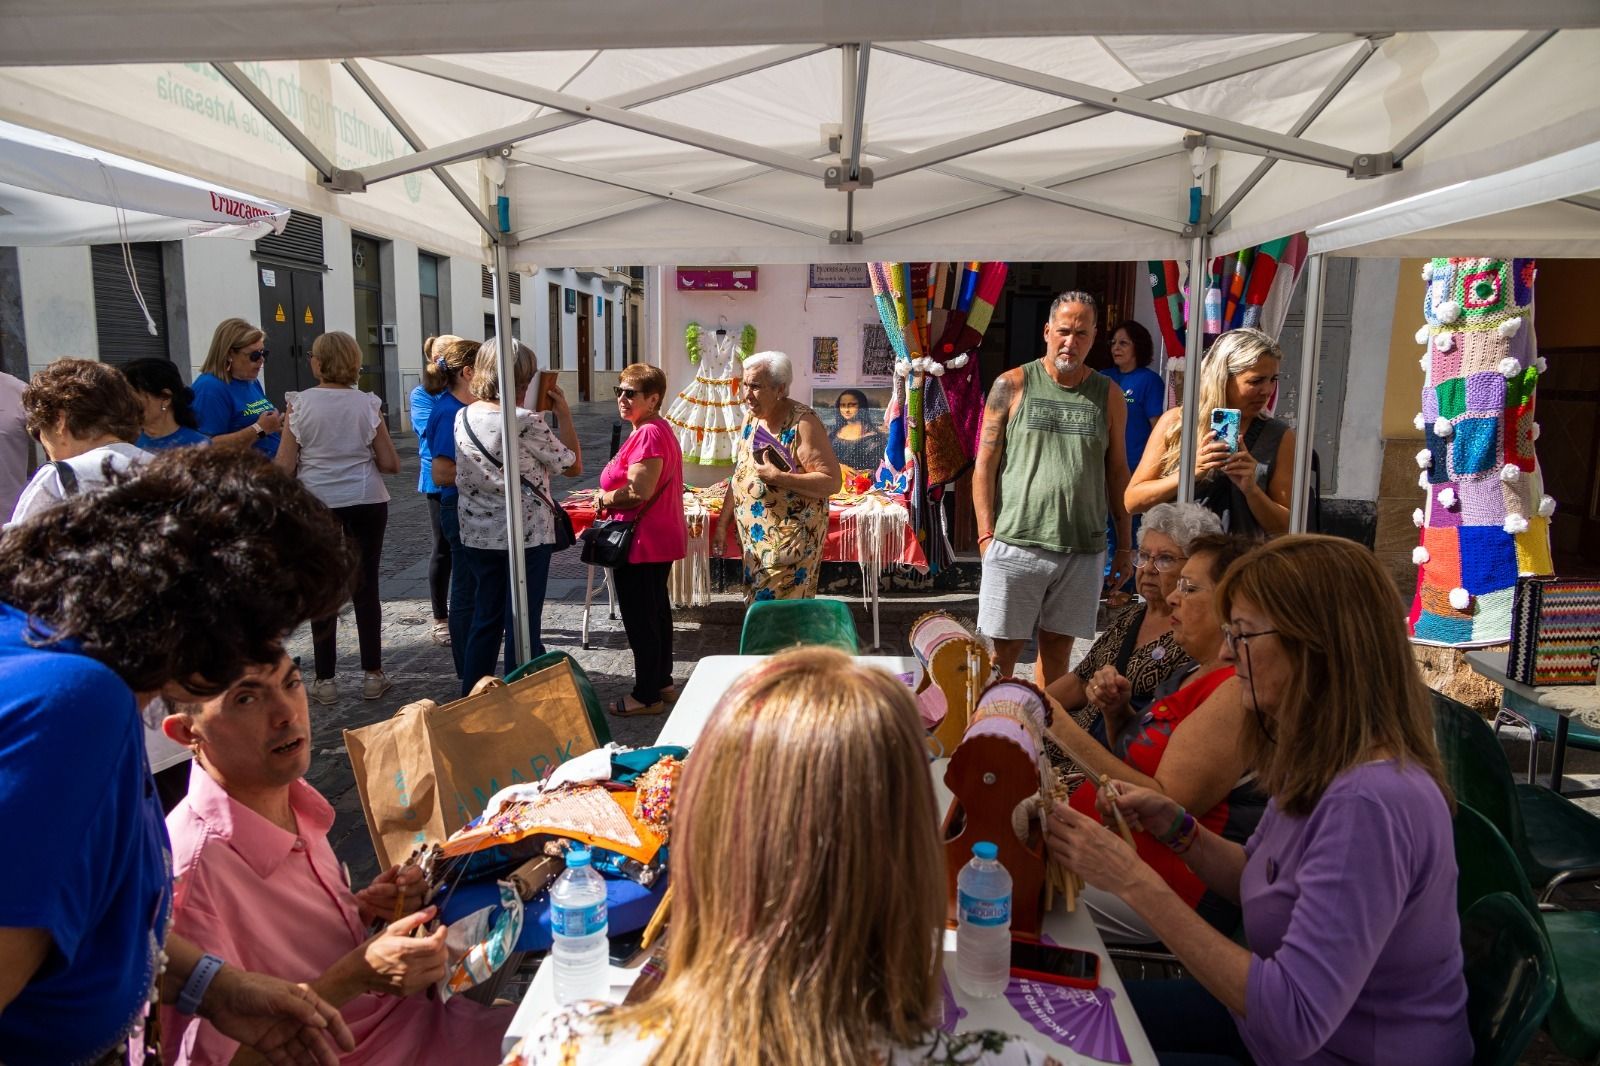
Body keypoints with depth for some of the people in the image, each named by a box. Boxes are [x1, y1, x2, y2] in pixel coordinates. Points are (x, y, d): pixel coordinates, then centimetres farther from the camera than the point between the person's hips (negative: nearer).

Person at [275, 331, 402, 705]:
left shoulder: (300, 404, -5)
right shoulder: (368, 404, -2)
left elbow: (284, 466, -5)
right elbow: (391, 464, -1)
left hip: (317, 504, -1)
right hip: (366, 503, 1)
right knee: (366, 587, 8)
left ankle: (325, 680, 13)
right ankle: (372, 675, 14)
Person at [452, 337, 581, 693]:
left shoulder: (462, 417, 3)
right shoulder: (526, 422, -17)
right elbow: (573, 465, -8)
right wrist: (564, 414, -2)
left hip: (479, 536, 6)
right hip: (526, 534, -6)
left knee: (485, 619, 17)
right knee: (523, 625, 4)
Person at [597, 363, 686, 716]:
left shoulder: (647, 435, -21)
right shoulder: (661, 429, 13)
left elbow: (637, 493, -28)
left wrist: (604, 498, -10)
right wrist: (613, 494, 7)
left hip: (641, 543, -11)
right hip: (662, 538, 11)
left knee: (639, 619, 0)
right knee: (657, 611, 19)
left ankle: (647, 695, 11)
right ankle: (663, 683, 32)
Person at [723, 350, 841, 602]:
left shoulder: (802, 422, -15)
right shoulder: (751, 417, 8)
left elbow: (832, 482, -20)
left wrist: (778, 477, -26)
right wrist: (722, 523, 13)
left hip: (793, 538, -7)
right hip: (754, 535, 7)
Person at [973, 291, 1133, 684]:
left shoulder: (1108, 396, 9)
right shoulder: (1012, 385, 2)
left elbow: (1117, 472, 13)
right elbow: (985, 464, 1)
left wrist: (1125, 545, 11)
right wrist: (987, 534, -6)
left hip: (1084, 549, 2)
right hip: (1015, 544, -2)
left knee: (1057, 651, 11)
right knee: (1002, 651, 2)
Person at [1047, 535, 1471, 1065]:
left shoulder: (1371, 802, -34)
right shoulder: (1319, 764, -4)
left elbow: (1293, 1021, -35)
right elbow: (1259, 878, 10)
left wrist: (1134, 881, -33)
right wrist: (1175, 825, -8)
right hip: (1280, 1012, 8)